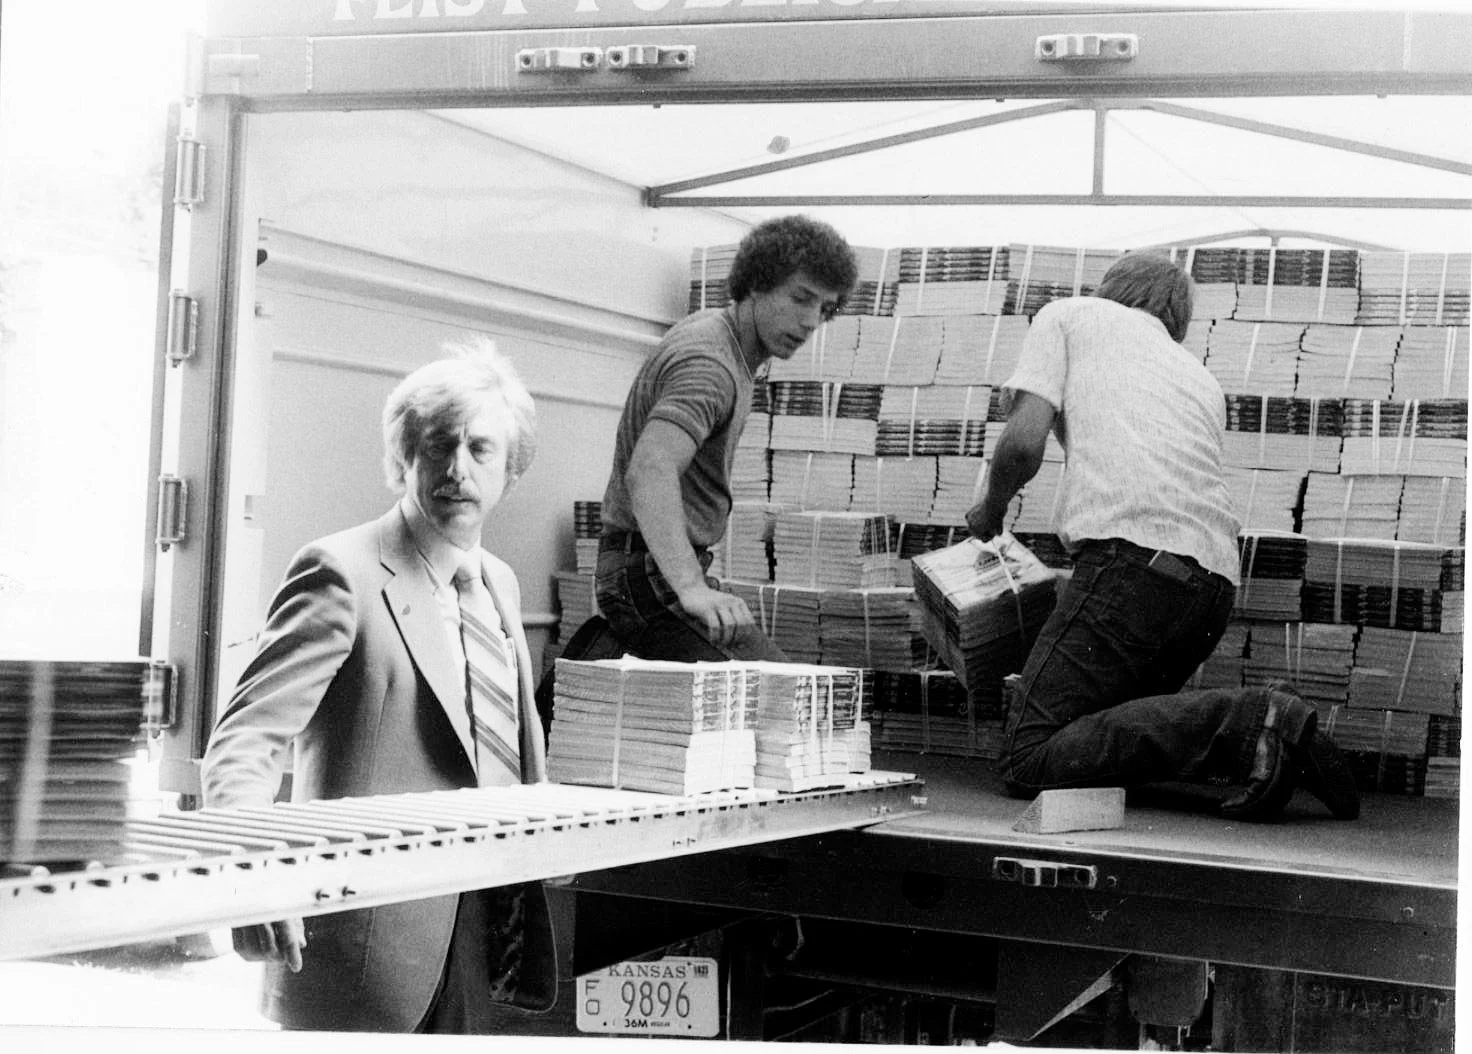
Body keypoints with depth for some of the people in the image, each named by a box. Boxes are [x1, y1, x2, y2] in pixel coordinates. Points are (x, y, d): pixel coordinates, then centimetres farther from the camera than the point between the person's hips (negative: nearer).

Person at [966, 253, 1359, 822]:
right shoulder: (1202, 379, 33)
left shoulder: (1068, 314, 18)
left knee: (1030, 762, -7)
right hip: (1215, 579, 7)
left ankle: (1245, 720, -20)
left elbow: (1022, 442, 2)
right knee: (1098, 724, 18)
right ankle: (1269, 733, -4)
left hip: (1134, 556, -7)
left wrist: (991, 508, 23)